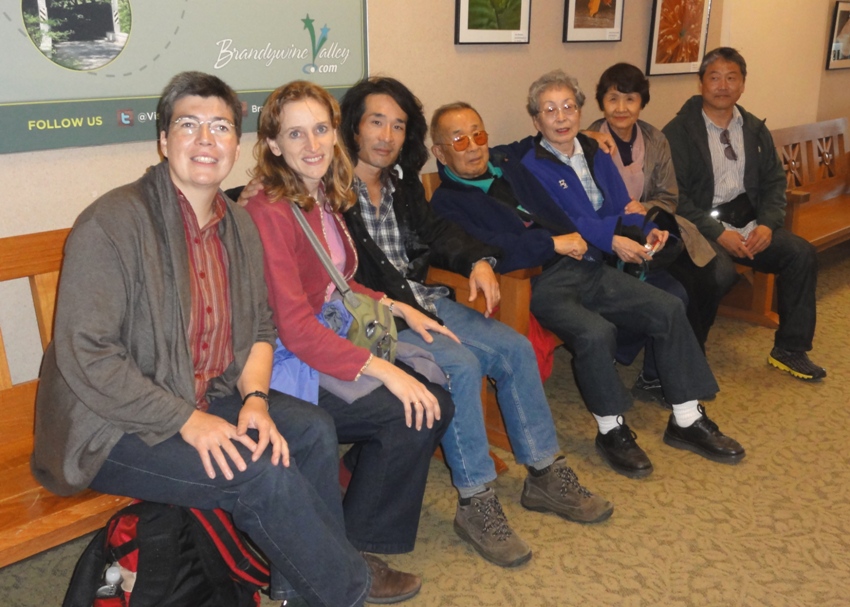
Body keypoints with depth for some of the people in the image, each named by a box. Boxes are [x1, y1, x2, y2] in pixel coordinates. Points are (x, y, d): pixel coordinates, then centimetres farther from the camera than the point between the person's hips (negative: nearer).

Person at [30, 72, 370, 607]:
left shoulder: (240, 227, 6)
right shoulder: (113, 223, -18)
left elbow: (259, 329, 11)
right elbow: (84, 357, -22)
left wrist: (255, 399, -8)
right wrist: (187, 421, -24)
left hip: (208, 398, 7)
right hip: (114, 428, -7)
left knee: (313, 429, -8)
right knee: (261, 473, -23)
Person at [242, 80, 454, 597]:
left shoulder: (324, 200, 7)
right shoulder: (271, 213, -19)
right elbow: (295, 328, -23)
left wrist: (397, 307, 8)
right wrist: (383, 369, -26)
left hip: (332, 345, 8)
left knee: (435, 398, -5)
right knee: (415, 412, -17)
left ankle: (367, 465, 19)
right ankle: (353, 553, 2)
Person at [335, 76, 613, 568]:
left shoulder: (402, 177, 13)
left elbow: (434, 230, 15)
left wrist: (477, 261, -4)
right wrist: (393, 305, -25)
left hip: (421, 298, 8)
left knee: (515, 347, -3)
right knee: (461, 365, -28)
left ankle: (545, 474, 9)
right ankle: (476, 504, -14)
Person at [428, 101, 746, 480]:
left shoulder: (506, 164, 18)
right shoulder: (447, 202, -4)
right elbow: (490, 252, -20)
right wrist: (554, 243, -16)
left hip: (576, 266, 8)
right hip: (533, 285, -7)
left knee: (669, 309, -3)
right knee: (594, 332, -33)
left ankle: (687, 420, 9)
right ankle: (611, 431, -8)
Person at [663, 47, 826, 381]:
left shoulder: (755, 130, 13)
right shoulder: (679, 132, -6)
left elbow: (774, 182, 14)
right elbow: (674, 196, -12)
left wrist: (767, 224, -6)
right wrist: (719, 233, -18)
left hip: (747, 223, 6)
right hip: (701, 226, -6)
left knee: (802, 254, -12)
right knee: (721, 272, -33)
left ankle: (789, 350, 3)